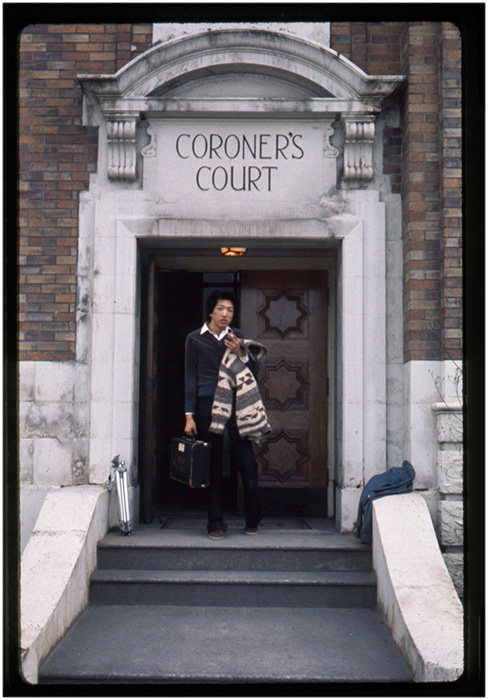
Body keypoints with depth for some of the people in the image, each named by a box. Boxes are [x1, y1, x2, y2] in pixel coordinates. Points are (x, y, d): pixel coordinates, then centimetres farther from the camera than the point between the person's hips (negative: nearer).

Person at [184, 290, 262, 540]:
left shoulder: (236, 337, 12)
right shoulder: (195, 339, 7)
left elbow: (253, 372, 12)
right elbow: (191, 378, 6)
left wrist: (241, 354, -7)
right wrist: (189, 415, 0)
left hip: (236, 402, 1)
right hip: (207, 404, -1)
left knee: (247, 463, -2)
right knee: (213, 465, 2)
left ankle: (252, 520, 14)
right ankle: (216, 524, 10)